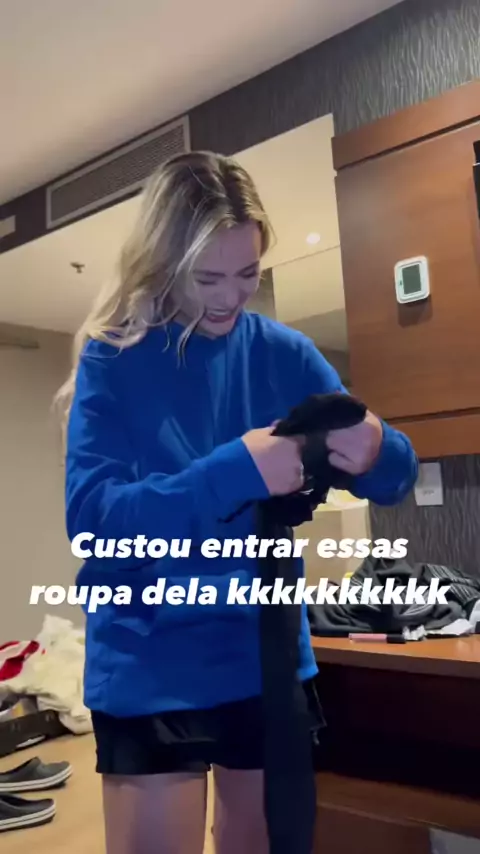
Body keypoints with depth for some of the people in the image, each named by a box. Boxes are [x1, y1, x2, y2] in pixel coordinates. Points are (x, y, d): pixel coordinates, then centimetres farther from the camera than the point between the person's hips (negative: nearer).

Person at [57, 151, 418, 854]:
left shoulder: (283, 354, -2)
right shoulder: (112, 361, -10)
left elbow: (395, 480, -1)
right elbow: (92, 518, -20)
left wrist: (374, 450, -24)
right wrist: (236, 472, -31)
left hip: (271, 658, 3)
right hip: (151, 672, -2)